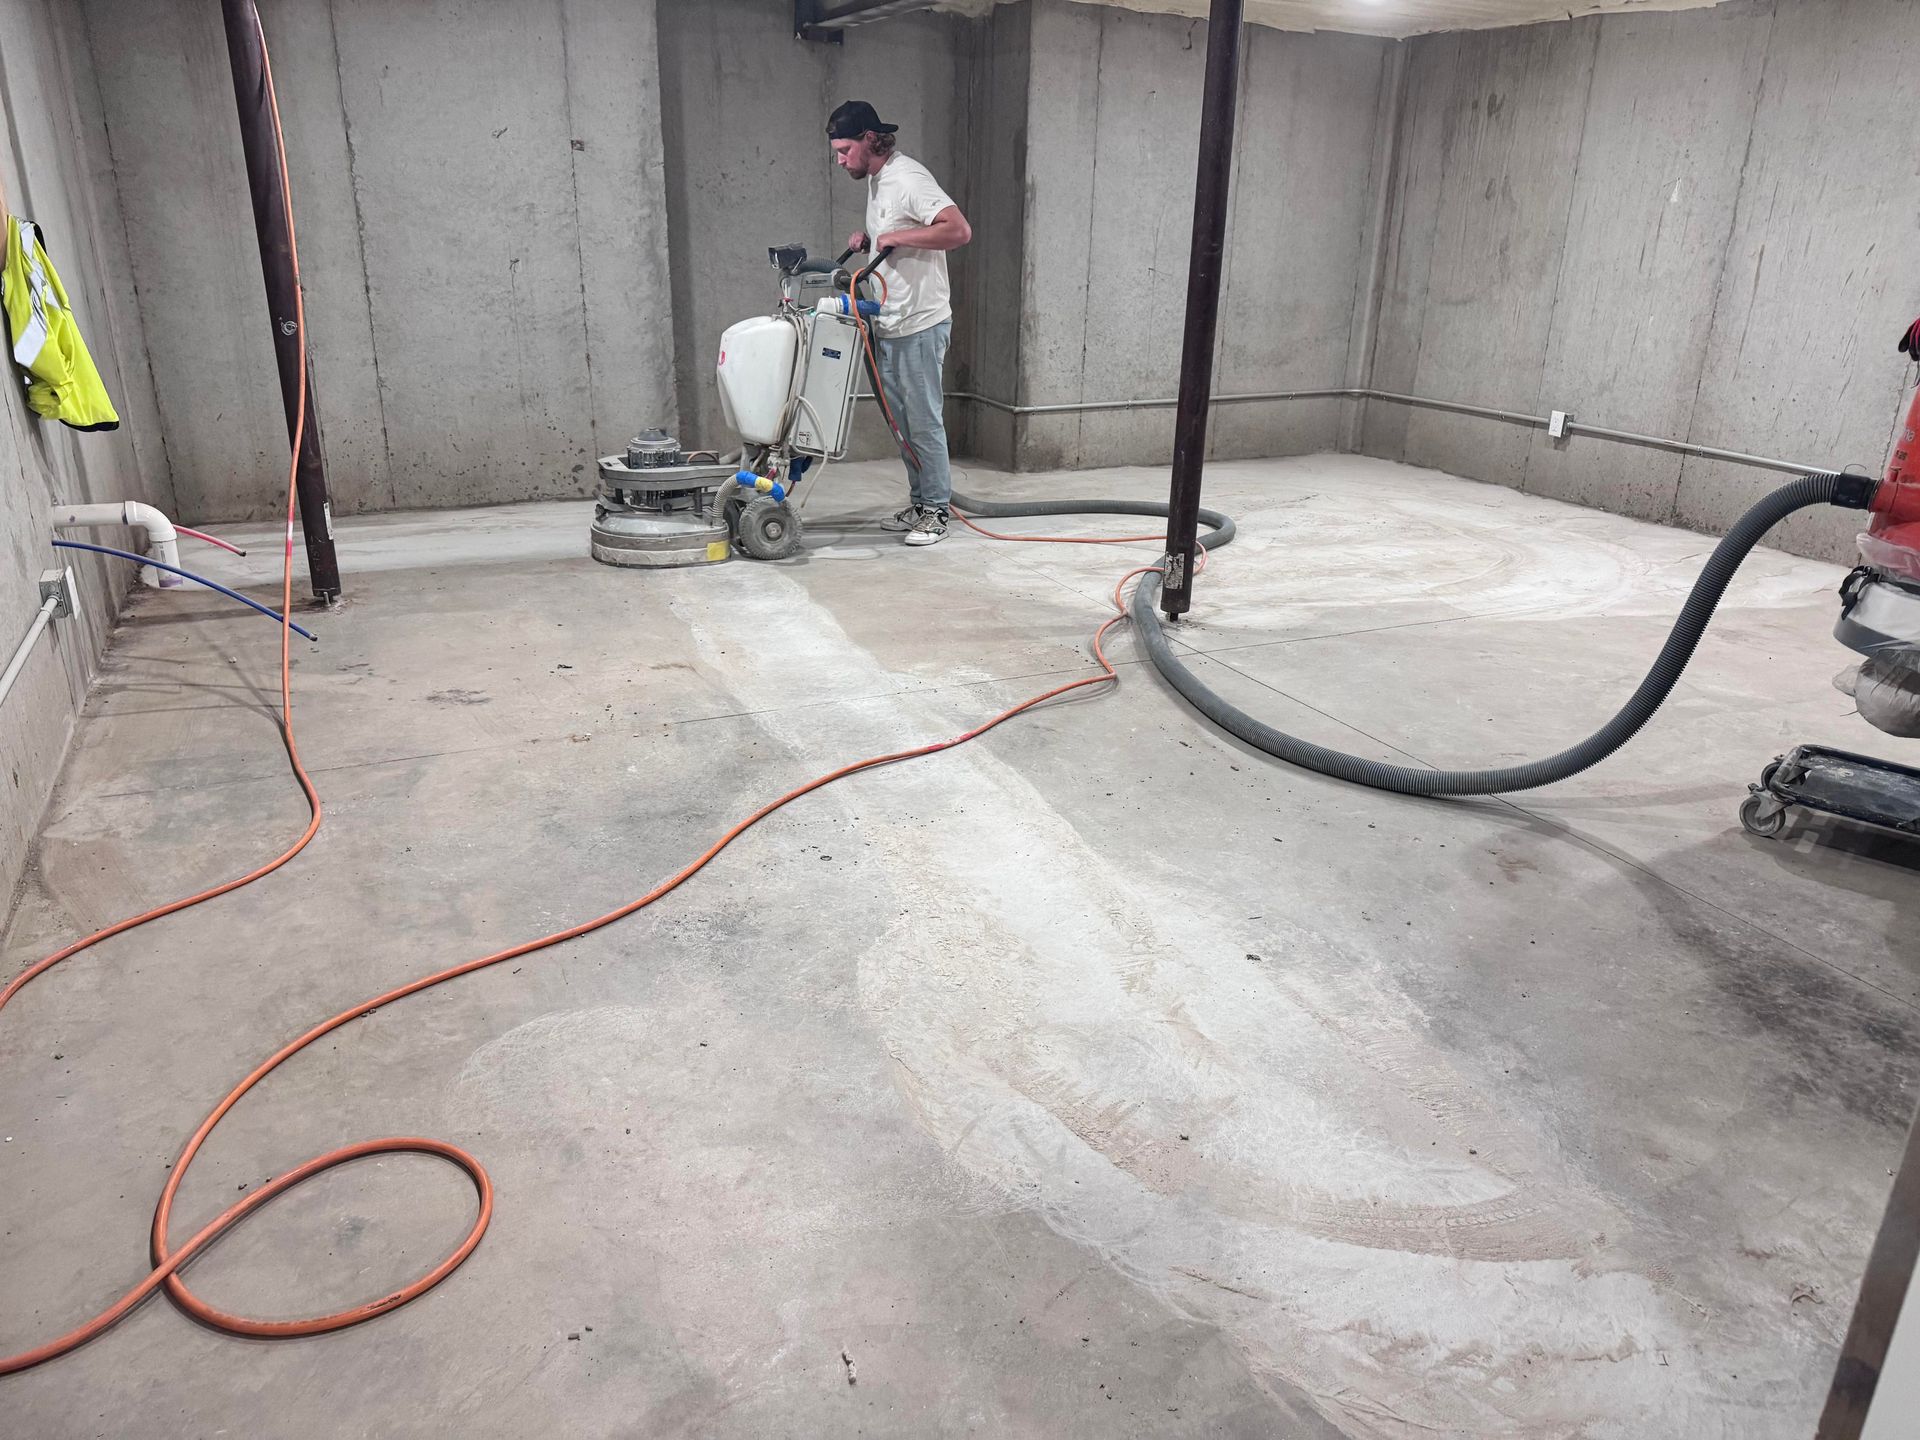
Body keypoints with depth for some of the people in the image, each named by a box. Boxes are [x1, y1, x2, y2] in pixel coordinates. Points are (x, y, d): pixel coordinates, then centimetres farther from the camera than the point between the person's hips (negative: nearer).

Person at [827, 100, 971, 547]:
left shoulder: (908, 178, -15)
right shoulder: (876, 179, 15)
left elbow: (959, 230, -26)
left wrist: (898, 237, -22)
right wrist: (868, 238, 11)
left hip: (920, 326, -10)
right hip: (889, 325, 10)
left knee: (924, 422, -4)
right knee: (902, 422, 13)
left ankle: (936, 512, 5)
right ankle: (919, 505, 22)